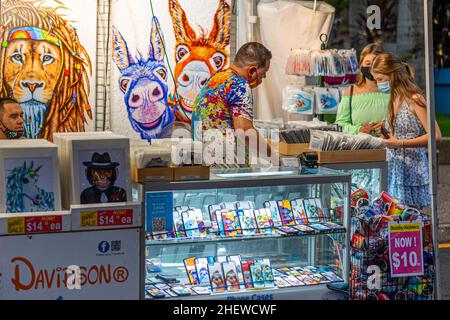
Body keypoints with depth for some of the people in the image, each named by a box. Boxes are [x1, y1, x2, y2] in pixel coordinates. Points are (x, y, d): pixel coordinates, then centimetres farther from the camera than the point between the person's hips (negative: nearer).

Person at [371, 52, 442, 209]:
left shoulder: (415, 100, -11)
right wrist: (385, 132, 5)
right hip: (393, 170, 7)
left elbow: (436, 136, -19)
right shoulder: (393, 100, 14)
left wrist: (399, 143, -20)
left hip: (411, 171, -7)